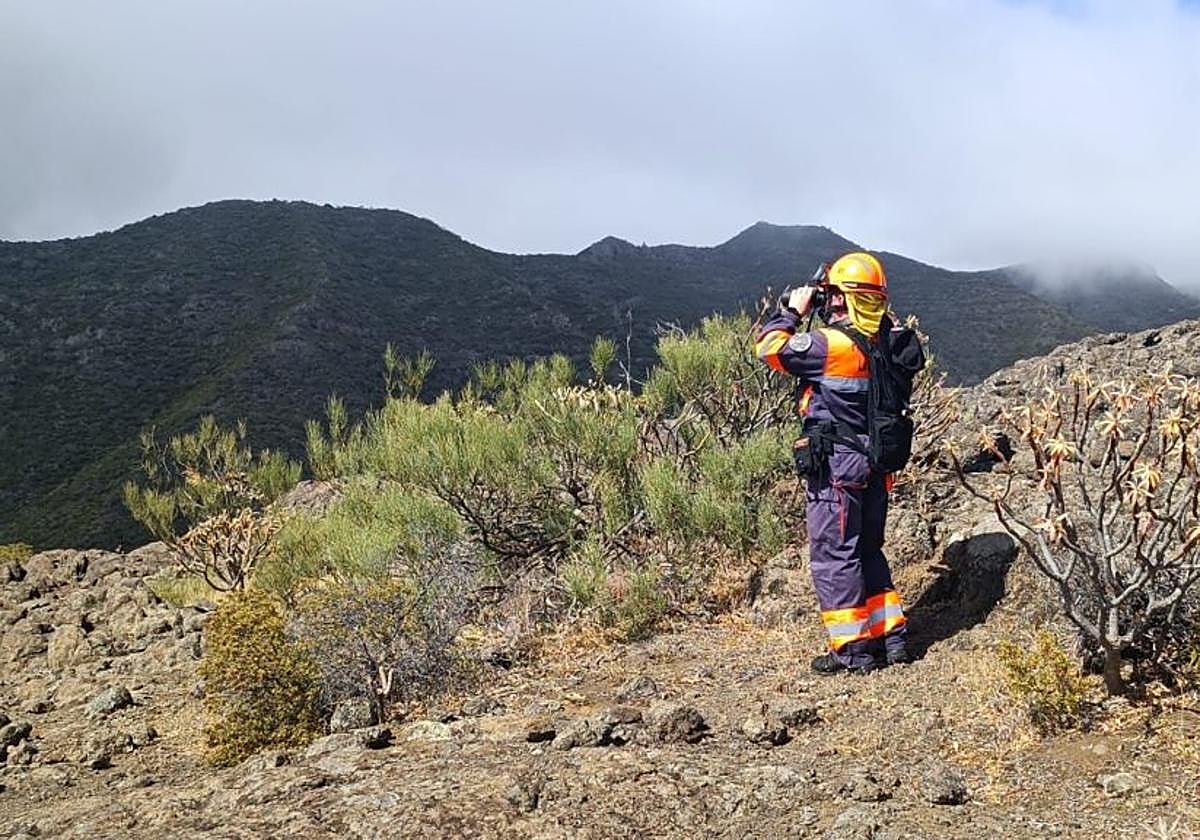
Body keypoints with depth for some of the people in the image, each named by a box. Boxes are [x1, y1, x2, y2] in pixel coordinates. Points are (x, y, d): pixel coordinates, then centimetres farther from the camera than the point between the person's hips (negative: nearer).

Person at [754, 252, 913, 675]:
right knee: (867, 551, 19)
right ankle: (891, 636, 23)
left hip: (836, 466, -8)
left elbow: (770, 348, -13)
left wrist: (791, 311, 0)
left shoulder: (832, 344, -18)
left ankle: (852, 649, 6)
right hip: (876, 465, 8)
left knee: (833, 555, 1)